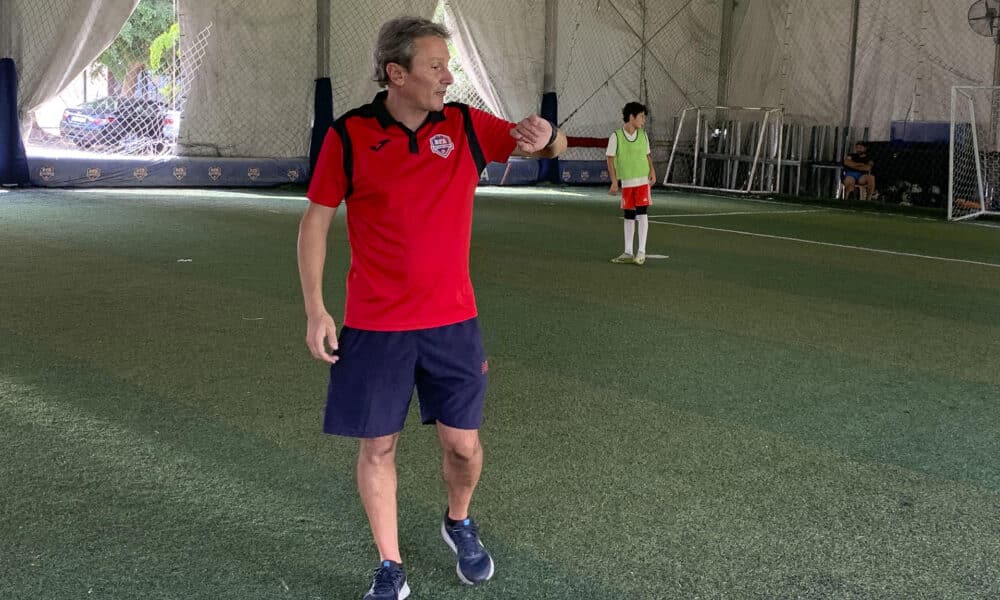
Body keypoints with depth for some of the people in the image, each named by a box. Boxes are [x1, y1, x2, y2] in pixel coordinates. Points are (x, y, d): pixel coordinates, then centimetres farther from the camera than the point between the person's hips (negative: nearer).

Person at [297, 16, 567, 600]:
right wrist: (315, 309, -6)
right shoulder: (349, 135, -7)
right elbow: (316, 220, 0)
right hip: (374, 325, -2)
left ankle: (460, 524, 40)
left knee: (463, 443, 8)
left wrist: (546, 136, -27)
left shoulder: (466, 126, -1)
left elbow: (553, 145, -1)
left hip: (453, 319, 2)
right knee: (378, 445, 6)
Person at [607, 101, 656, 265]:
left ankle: (641, 252, -2)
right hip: (626, 182, -1)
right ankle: (628, 252, 15)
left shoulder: (643, 135, 4)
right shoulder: (616, 136, -6)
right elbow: (610, 159, -4)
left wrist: (652, 170, -3)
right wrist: (614, 182, -9)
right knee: (629, 217, 6)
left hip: (643, 180, 1)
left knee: (642, 214, -7)